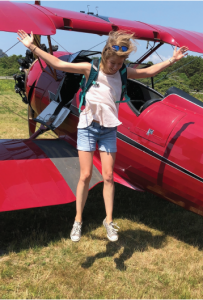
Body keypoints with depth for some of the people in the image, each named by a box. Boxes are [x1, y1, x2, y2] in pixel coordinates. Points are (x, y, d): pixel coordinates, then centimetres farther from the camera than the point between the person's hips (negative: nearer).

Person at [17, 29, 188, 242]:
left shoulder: (123, 73, 0)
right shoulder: (90, 69, -10)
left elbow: (149, 72, 13)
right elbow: (58, 64, -11)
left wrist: (172, 60, 14)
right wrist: (32, 47, -15)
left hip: (109, 130, 3)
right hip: (87, 127, -2)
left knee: (108, 176, 3)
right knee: (85, 175, -2)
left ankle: (109, 220, 17)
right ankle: (78, 220, 14)